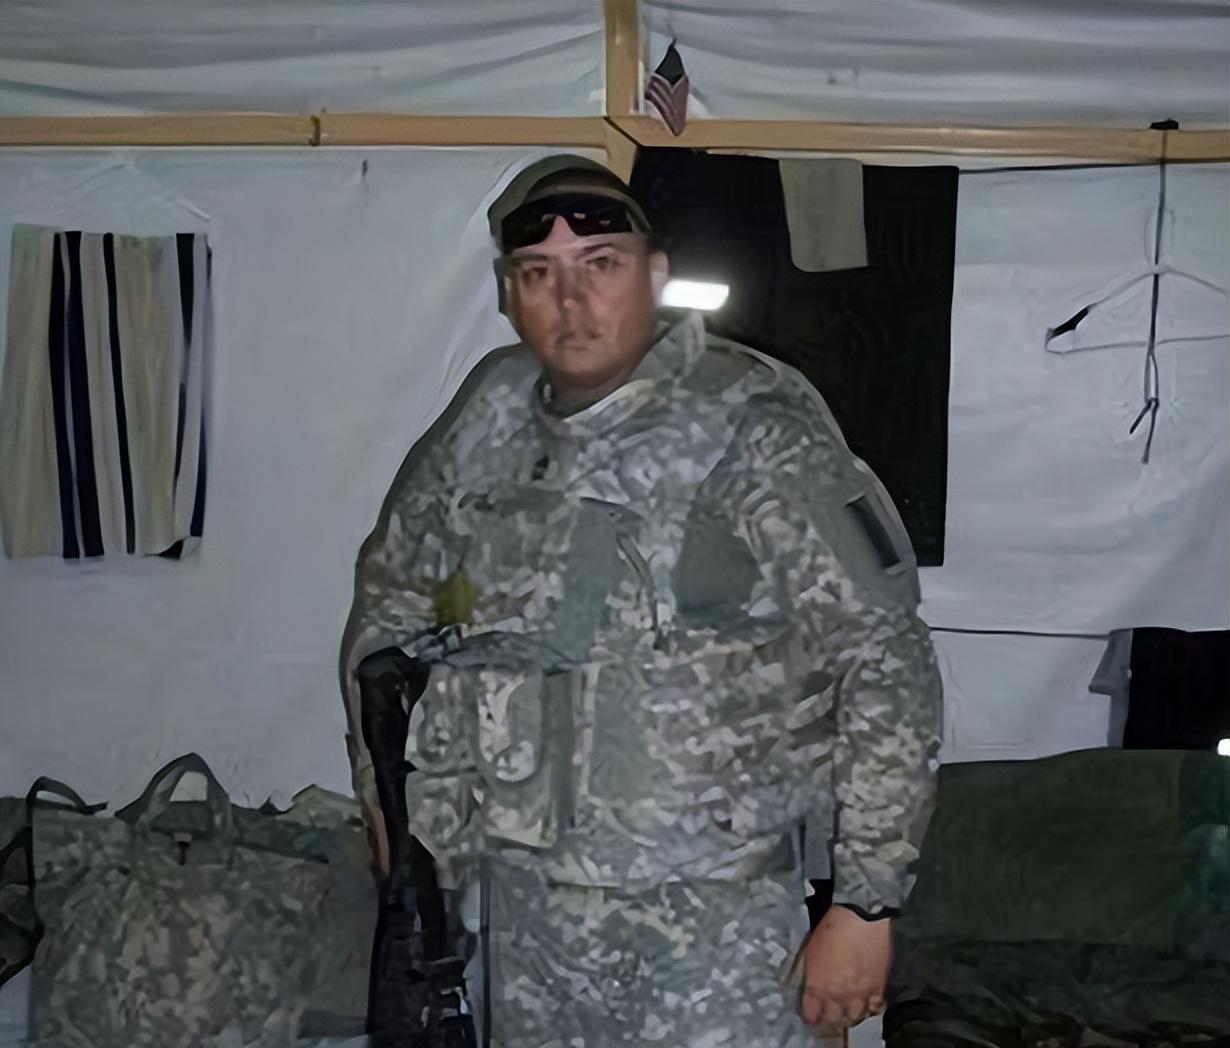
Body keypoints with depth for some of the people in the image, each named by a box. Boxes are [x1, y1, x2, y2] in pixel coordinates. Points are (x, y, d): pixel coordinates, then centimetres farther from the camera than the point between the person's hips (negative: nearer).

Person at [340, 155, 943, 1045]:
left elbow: (889, 668, -15)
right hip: (526, 898, 5)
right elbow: (391, 593, 16)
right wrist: (390, 789, 14)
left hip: (714, 913, -5)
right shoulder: (488, 425, 1)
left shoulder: (757, 436, -15)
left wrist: (866, 904, -15)